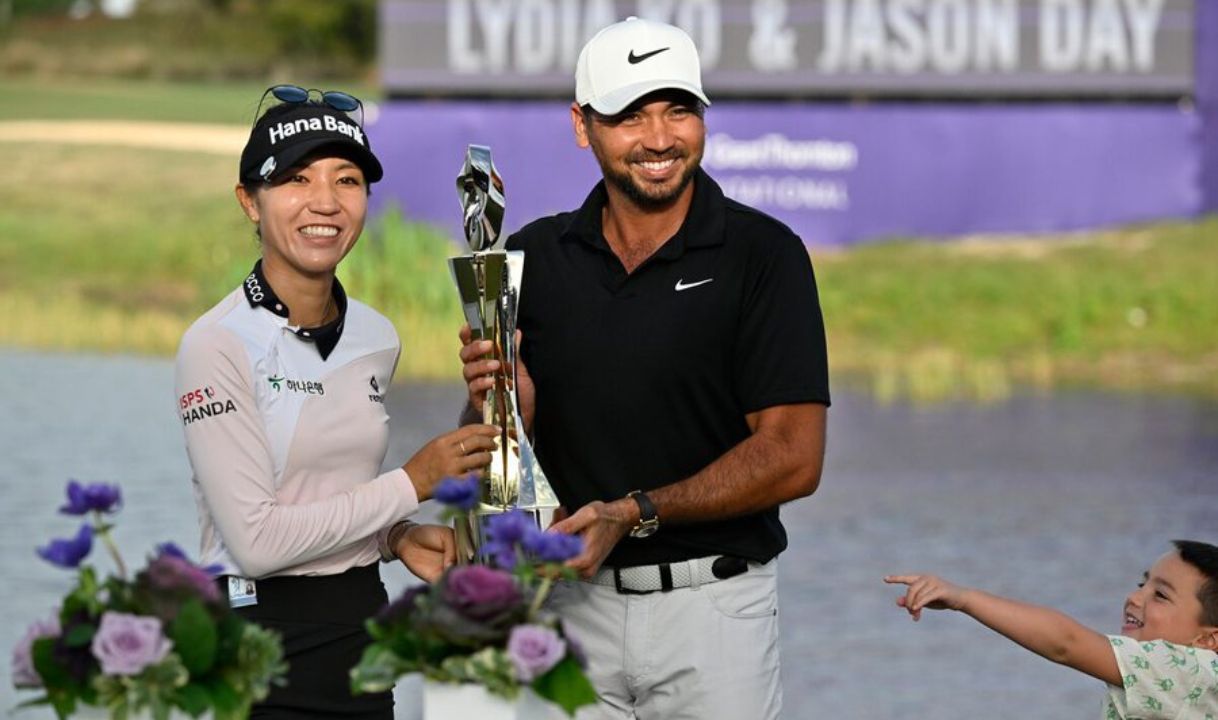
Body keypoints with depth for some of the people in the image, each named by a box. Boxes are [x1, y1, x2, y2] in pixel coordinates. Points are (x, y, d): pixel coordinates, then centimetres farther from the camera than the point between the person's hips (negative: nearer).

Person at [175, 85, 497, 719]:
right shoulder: (217, 345, -13)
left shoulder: (378, 339, 7)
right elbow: (256, 540, -19)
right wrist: (411, 486, -13)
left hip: (363, 632, 6)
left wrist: (396, 537, 0)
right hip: (262, 641, -6)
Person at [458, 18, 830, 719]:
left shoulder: (763, 253, -5)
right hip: (571, 602, 3)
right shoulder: (535, 258, 5)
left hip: (712, 602, -3)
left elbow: (792, 459, -11)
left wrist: (635, 513, -18)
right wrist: (492, 405, -14)